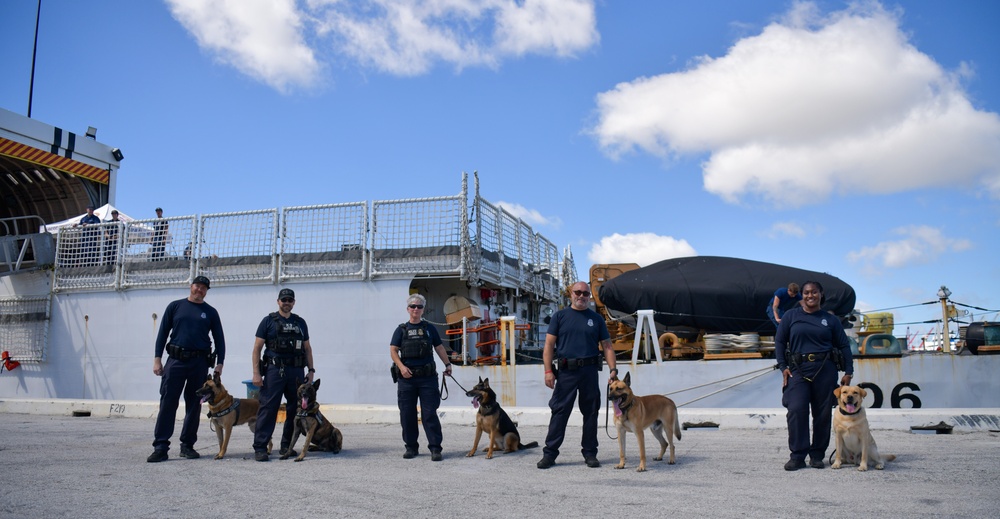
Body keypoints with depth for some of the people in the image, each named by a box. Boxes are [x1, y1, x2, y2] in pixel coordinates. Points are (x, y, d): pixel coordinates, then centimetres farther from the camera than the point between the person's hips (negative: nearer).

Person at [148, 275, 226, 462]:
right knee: (167, 403, -5)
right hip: (175, 360, -1)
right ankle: (160, 447, -2)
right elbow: (163, 333, 7)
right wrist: (157, 358, 0)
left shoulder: (210, 312, 10)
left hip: (200, 363, 1)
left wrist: (220, 363, 1)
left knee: (194, 405, 5)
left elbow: (219, 338, 10)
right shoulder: (175, 306, 8)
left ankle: (187, 445, 15)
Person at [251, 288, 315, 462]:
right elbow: (257, 348, -1)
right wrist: (256, 373, -9)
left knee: (295, 409, 7)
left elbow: (307, 348, 18)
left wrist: (311, 370, 8)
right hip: (274, 369, -4)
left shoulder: (300, 322, 15)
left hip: (297, 371, 4)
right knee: (268, 408, -8)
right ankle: (260, 447, -5)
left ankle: (287, 446, 19)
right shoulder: (269, 321, 3)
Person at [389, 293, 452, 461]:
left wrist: (447, 364, 5)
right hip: (406, 377, 1)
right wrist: (401, 367, -11)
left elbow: (439, 348, 15)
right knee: (407, 414, 6)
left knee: (430, 413, -4)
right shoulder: (401, 329, 9)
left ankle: (435, 447, -1)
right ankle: (411, 446, 18)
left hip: (427, 377, -1)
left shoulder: (429, 328, 11)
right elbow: (393, 350, 3)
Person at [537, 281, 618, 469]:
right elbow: (549, 345, 1)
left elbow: (607, 346, 9)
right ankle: (549, 454, 5)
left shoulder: (596, 319, 11)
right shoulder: (560, 316, 6)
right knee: (559, 412, -1)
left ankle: (590, 454, 18)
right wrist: (548, 371, -9)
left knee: (590, 413, 7)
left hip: (590, 371, 2)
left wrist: (613, 369, -4)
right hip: (566, 371, -2)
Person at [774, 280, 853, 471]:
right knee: (796, 410, -14)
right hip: (798, 369, -1)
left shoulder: (830, 319, 12)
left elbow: (844, 346, 12)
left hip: (825, 369, 1)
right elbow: (779, 341, 9)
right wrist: (783, 367, -1)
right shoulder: (791, 316, 9)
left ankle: (817, 455, 14)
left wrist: (848, 372, 4)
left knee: (823, 413, 2)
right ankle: (797, 456, -8)